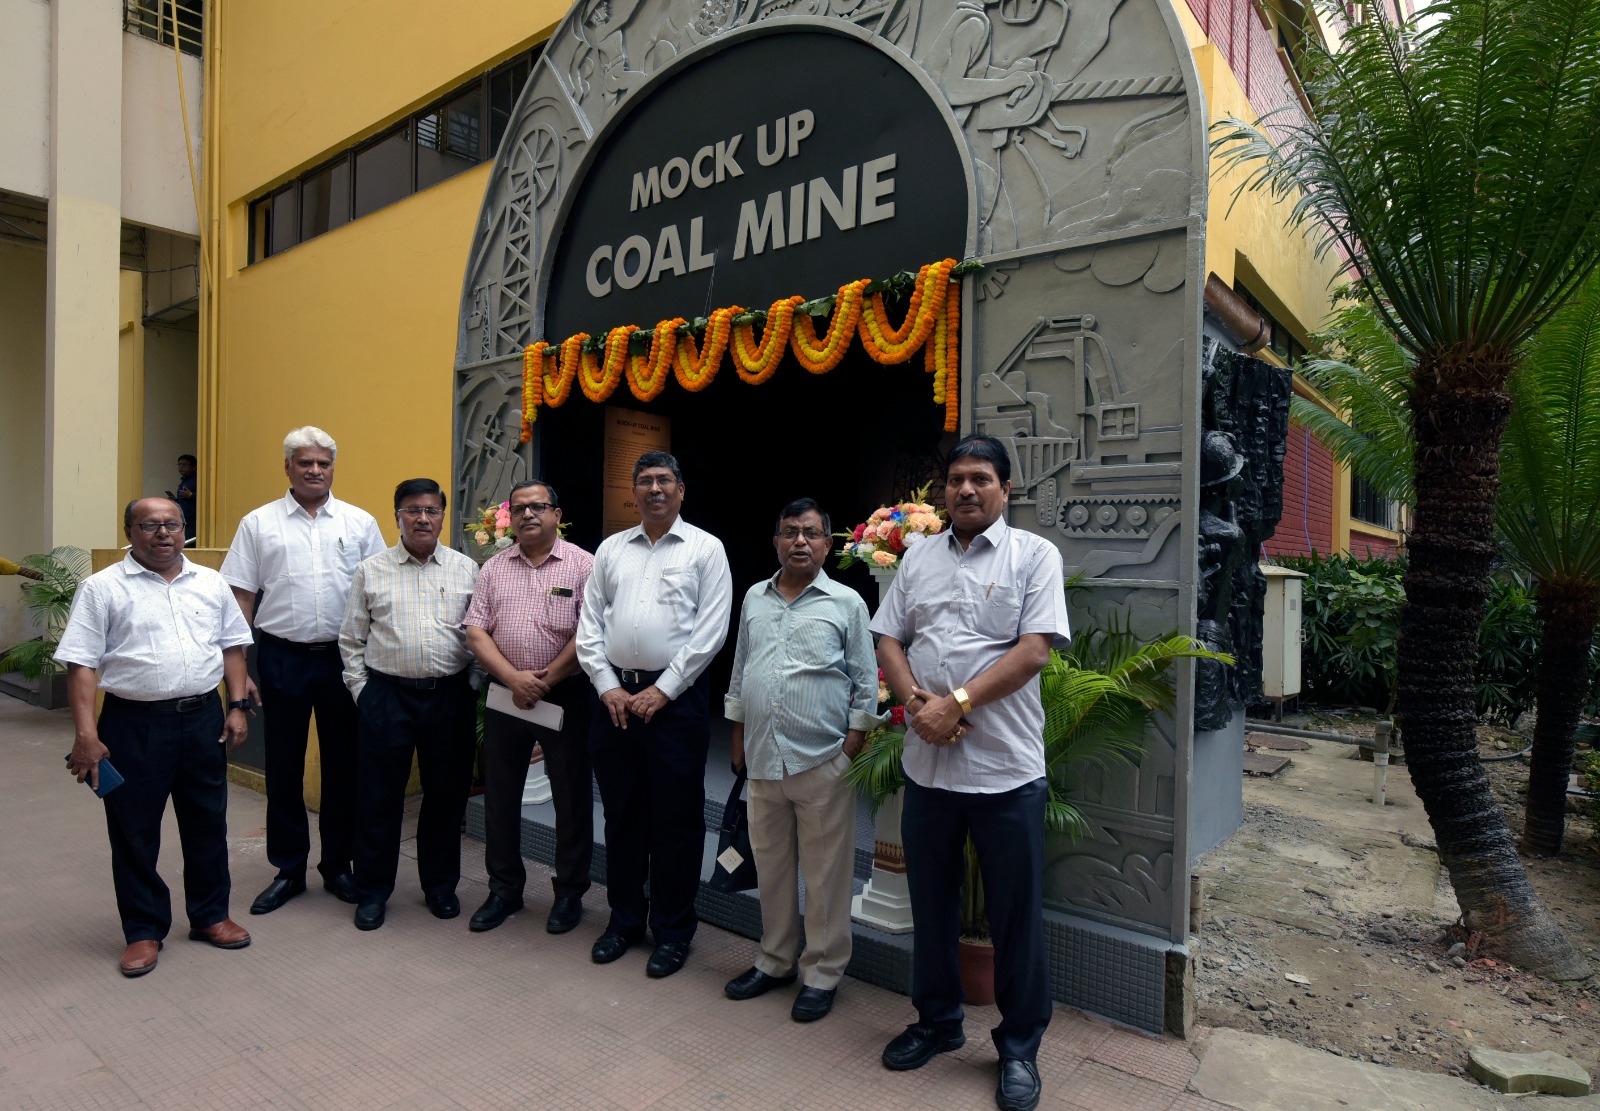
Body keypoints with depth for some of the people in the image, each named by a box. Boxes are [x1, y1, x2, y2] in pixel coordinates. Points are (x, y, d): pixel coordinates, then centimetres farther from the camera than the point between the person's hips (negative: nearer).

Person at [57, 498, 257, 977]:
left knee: (208, 823, 12)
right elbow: (81, 664, -7)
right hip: (135, 723, -3)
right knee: (135, 832, 8)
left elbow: (232, 646, 11)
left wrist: (238, 707, 3)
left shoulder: (210, 583, 7)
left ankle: (210, 915, 28)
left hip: (204, 719, 3)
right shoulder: (103, 587, -3)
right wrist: (86, 735, -14)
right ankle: (144, 931, 24)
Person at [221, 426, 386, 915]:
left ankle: (338, 865, 24)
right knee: (283, 768, 9)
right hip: (282, 658, 0)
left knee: (343, 765, 9)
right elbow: (241, 598, 3)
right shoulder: (259, 523, 4)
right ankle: (288, 870, 24)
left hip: (344, 658, 0)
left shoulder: (360, 523, 4)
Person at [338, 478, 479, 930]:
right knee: (379, 796, 7)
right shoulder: (371, 571, 5)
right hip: (386, 695, 0)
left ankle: (440, 885, 27)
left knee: (447, 794, 10)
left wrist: (473, 685, 0)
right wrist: (361, 690, 2)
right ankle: (373, 890, 24)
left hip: (451, 696, 1)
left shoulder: (466, 569, 5)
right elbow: (351, 640, 8)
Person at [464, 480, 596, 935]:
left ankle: (570, 894, 22)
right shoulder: (493, 568, 8)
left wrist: (546, 679, -14)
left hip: (565, 696, -3)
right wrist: (514, 679, -12)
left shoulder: (583, 565, -4)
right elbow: (476, 632, 1)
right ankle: (504, 890, 30)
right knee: (499, 795, 12)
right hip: (505, 695, 4)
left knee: (572, 796, 6)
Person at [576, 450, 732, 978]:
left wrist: (661, 691, -11)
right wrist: (608, 687, -3)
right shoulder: (611, 548, 11)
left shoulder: (705, 548, -1)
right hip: (613, 695, 4)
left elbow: (710, 631, -8)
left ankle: (673, 930, 22)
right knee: (621, 814, 15)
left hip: (675, 697, -4)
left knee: (677, 819, 5)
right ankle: (624, 919, 32)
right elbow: (589, 624, 8)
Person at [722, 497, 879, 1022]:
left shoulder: (846, 602, -1)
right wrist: (738, 736, 15)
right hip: (763, 757, 5)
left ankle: (822, 973, 21)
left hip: (822, 760, -4)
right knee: (770, 865, 16)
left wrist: (855, 742, -6)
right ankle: (775, 961, 33)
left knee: (825, 872, 5)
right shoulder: (755, 598, 11)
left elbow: (865, 680, 0)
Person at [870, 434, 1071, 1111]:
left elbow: (1034, 651, -12)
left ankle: (1020, 1048, 29)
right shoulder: (919, 558, 11)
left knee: (1016, 916, 9)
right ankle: (936, 1023, 38)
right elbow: (888, 641, 7)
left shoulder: (1034, 555, -2)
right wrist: (917, 703, -10)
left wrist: (955, 703, -17)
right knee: (930, 903, 18)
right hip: (927, 763, 4)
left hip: (1006, 769, -4)